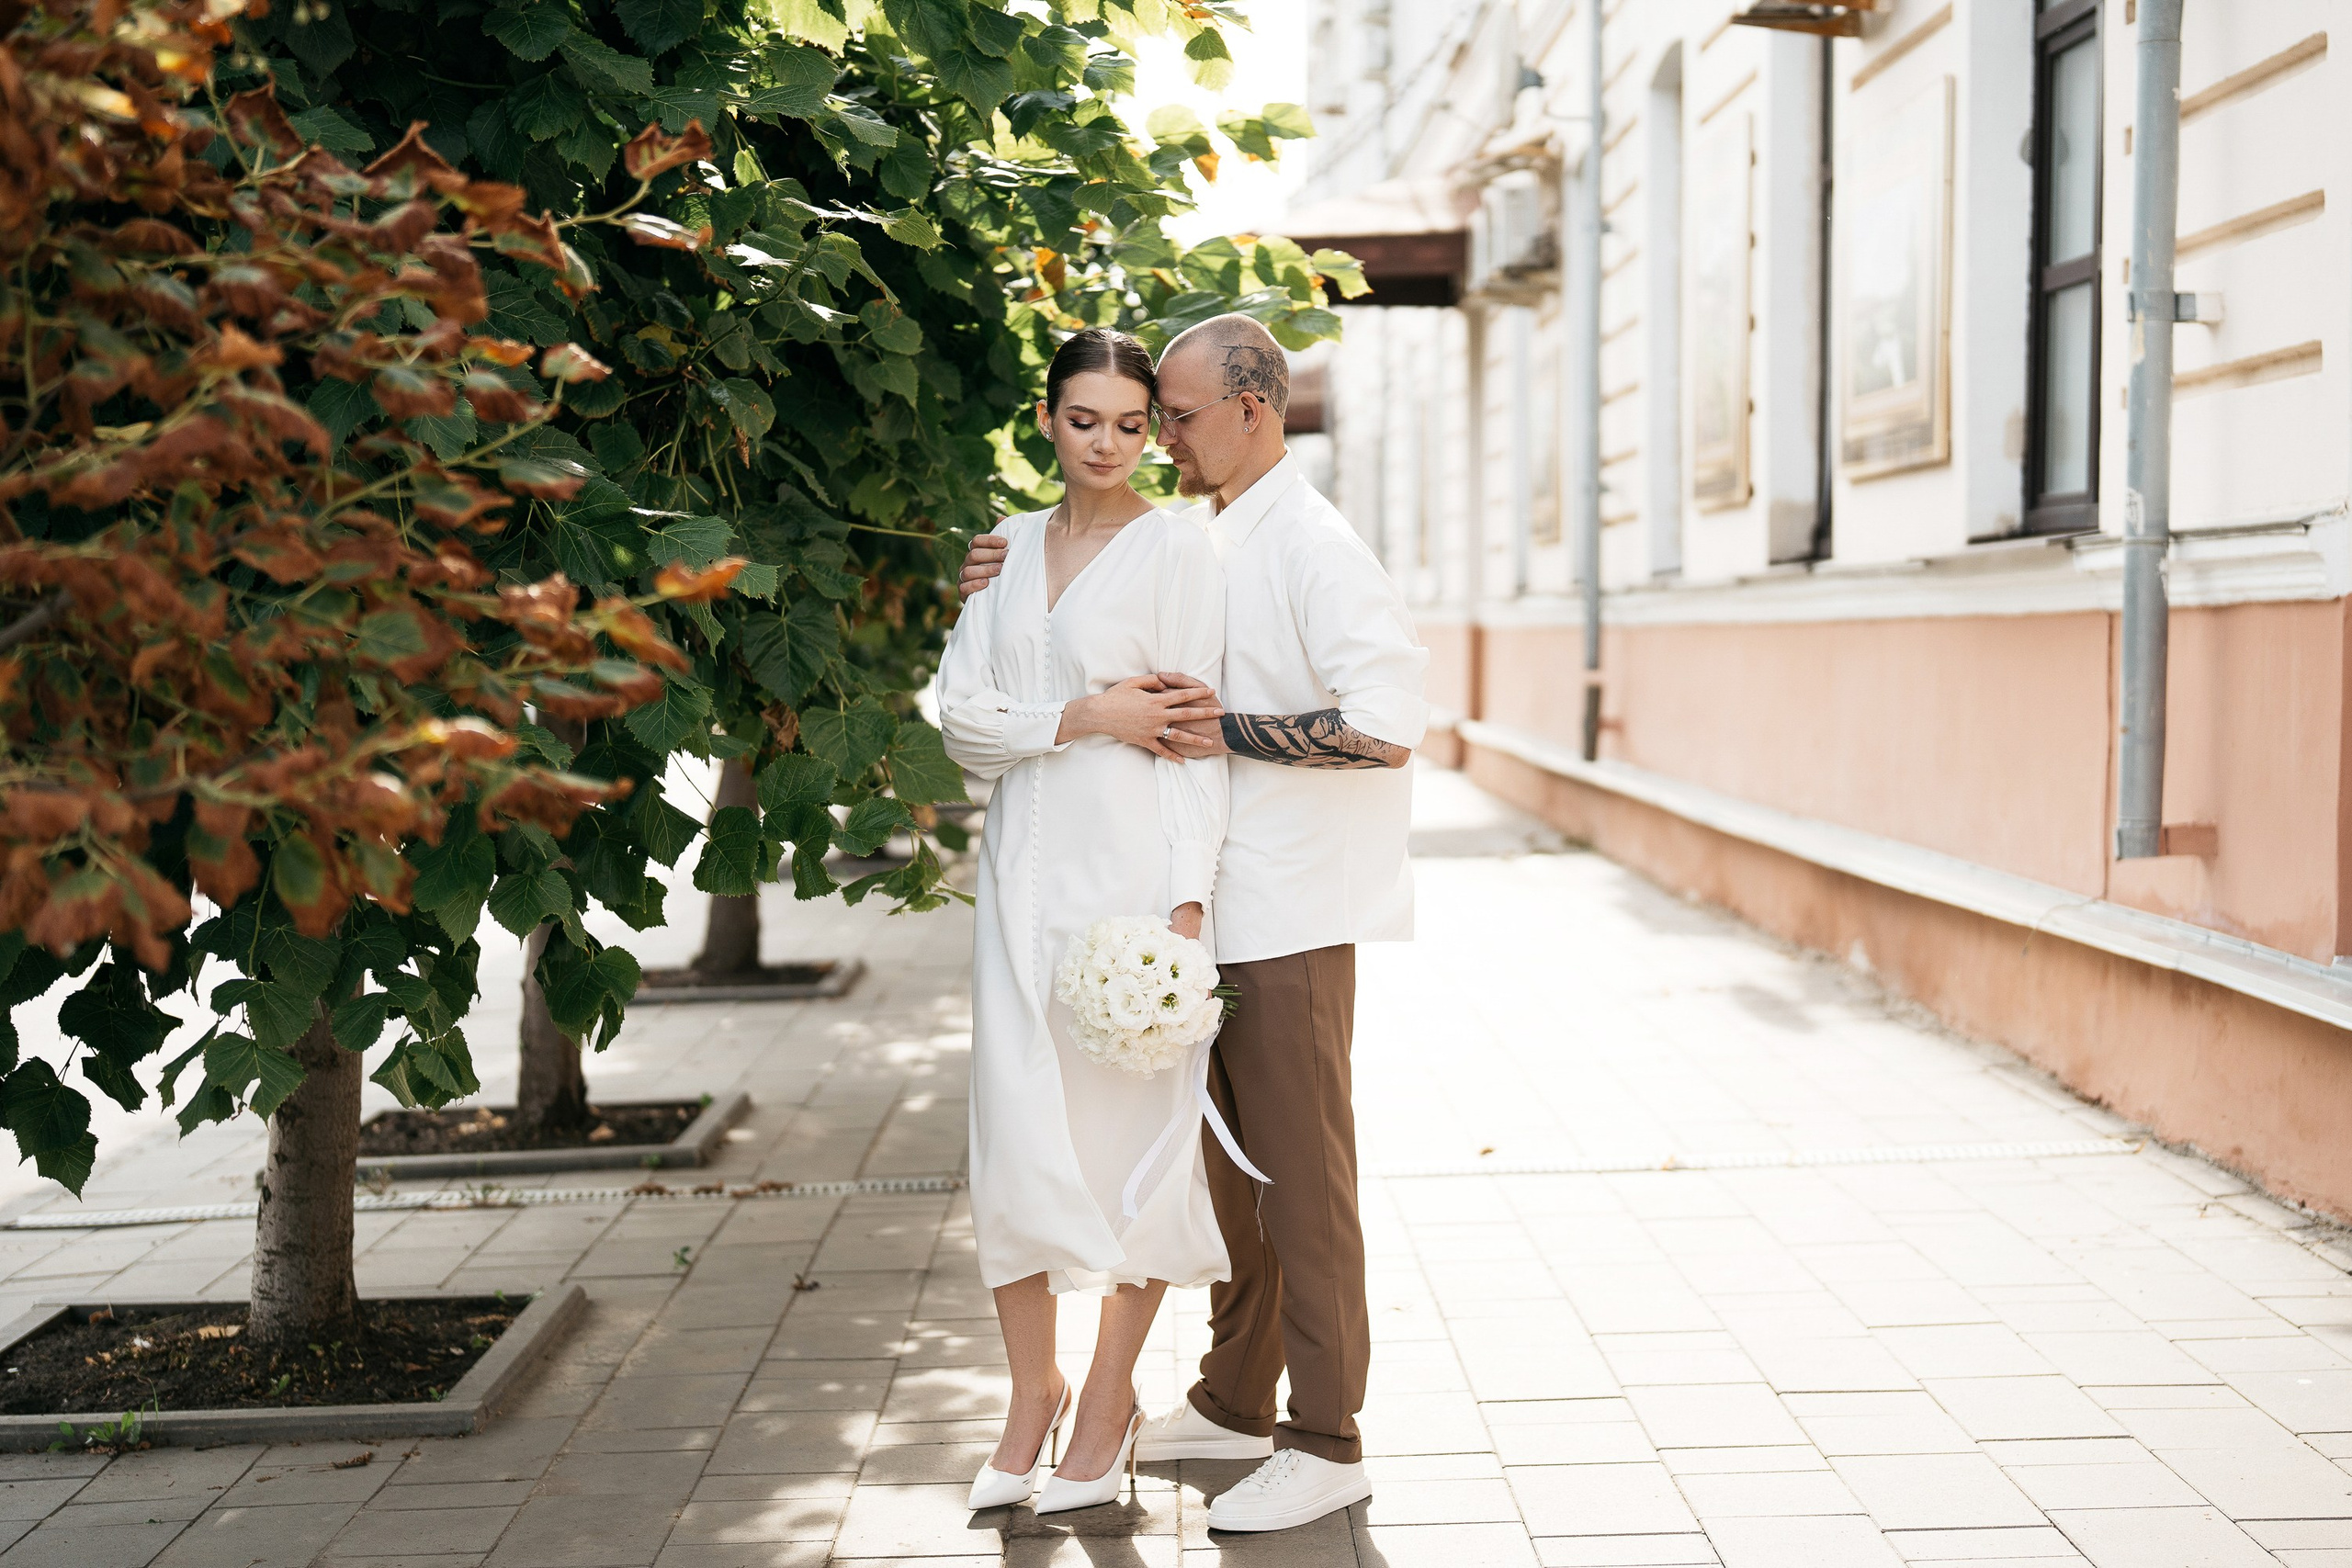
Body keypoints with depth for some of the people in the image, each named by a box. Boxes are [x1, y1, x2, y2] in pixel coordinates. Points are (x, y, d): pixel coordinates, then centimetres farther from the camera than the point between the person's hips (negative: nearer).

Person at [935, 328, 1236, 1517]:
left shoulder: (1177, 547, -2)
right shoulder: (1013, 548, 12)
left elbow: (1197, 739, -7)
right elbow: (962, 712, 4)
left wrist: (1188, 902, -13)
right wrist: (1088, 716, -10)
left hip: (1132, 866, -4)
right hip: (1025, 868, 4)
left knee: (1132, 1129, 0)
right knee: (1016, 1129, 3)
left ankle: (1110, 1400, 16)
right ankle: (1032, 1389, 19)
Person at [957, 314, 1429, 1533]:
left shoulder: (1312, 545, -14)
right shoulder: (1209, 542, 14)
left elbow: (1389, 726, -22)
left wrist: (1234, 730, -22)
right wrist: (1017, 595, 11)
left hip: (1289, 919, -9)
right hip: (1219, 911, 9)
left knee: (1298, 1173, -2)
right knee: (1232, 1162, 17)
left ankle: (1326, 1443, 8)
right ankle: (1235, 1404, 29)